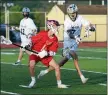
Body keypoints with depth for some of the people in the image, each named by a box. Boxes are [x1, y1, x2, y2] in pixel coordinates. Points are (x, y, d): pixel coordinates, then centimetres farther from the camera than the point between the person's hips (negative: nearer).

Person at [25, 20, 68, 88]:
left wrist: (46, 53, -26)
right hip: (35, 53, -4)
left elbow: (53, 53, -8)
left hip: (46, 55, 4)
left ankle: (59, 84, 14)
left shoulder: (55, 39, -7)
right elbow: (32, 40, -10)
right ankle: (33, 80, -6)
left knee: (57, 67, -6)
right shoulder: (42, 34, -19)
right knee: (31, 65, -33)